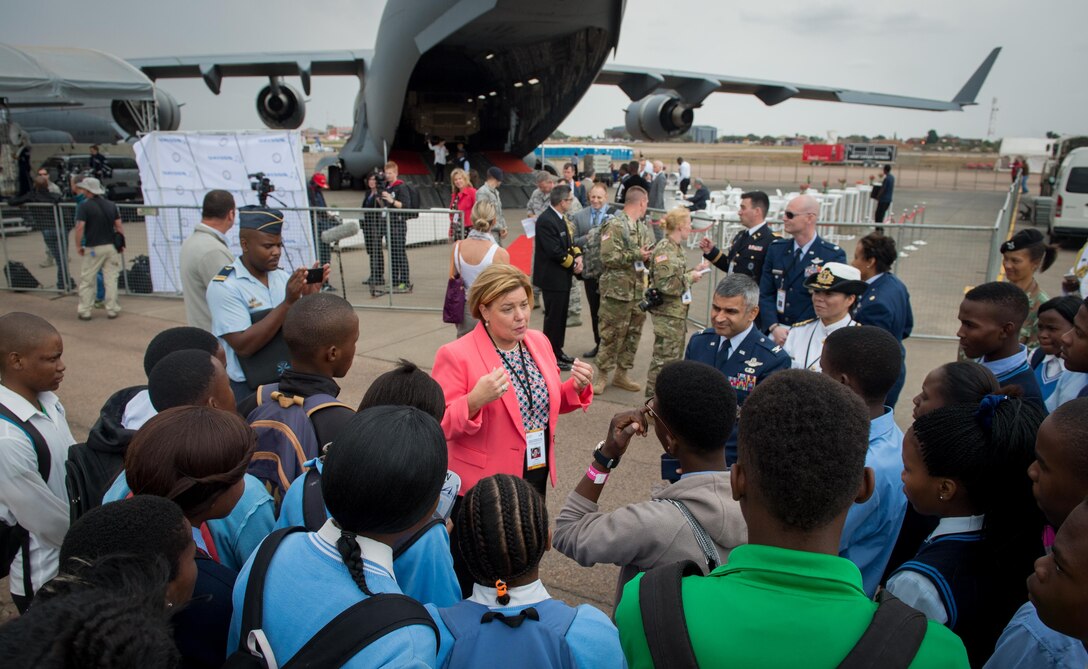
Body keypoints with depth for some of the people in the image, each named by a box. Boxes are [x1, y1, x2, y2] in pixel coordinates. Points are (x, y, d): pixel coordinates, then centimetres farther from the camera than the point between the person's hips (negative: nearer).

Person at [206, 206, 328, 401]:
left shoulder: (282, 277, 2)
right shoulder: (224, 286, -14)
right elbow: (243, 346, -22)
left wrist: (309, 298, -14)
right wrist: (287, 303, -25)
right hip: (246, 389, -5)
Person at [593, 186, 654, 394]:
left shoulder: (643, 228, 14)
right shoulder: (614, 225, -11)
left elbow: (649, 254, 19)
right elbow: (608, 256, -19)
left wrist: (649, 256, -3)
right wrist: (636, 255, -15)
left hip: (639, 290, 8)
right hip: (617, 290, -7)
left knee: (633, 334, 12)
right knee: (611, 335, 0)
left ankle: (622, 374, 25)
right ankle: (602, 375, 13)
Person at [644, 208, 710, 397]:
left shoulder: (676, 248, 12)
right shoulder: (664, 250, -18)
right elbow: (666, 284, -24)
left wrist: (695, 270, 7)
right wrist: (690, 277, -14)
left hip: (679, 311, 10)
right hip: (668, 312, -10)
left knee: (675, 355, 18)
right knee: (664, 357, -4)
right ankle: (653, 395, 5)